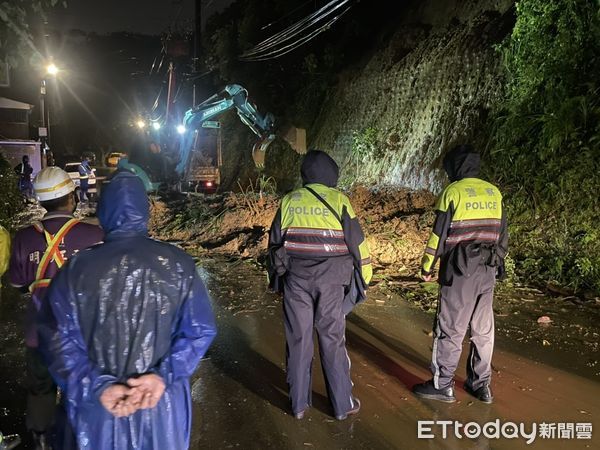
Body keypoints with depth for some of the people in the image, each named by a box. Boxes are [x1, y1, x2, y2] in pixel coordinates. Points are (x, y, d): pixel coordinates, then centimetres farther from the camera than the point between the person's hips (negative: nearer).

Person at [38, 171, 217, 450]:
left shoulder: (77, 269, -12)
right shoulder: (178, 264, -12)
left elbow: (57, 338, -12)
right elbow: (200, 330, -13)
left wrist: (97, 386, -13)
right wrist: (164, 375, -14)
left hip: (98, 402, 0)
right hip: (163, 400, 0)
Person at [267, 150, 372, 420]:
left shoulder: (289, 201, 6)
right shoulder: (338, 200, -4)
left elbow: (275, 242, 12)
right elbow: (356, 241, -2)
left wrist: (276, 276, 23)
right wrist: (365, 274, 12)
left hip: (295, 280, 2)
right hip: (329, 282, -2)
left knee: (298, 340, 10)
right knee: (333, 341, 7)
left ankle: (299, 404, 21)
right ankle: (343, 405, 18)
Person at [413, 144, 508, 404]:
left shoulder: (453, 191, -9)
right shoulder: (494, 192, 9)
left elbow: (439, 234, -10)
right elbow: (502, 235, 14)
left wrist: (427, 267, 0)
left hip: (459, 271, -6)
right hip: (488, 271, 6)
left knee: (449, 329, 2)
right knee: (483, 329, 13)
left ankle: (442, 385, 10)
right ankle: (481, 384, 23)